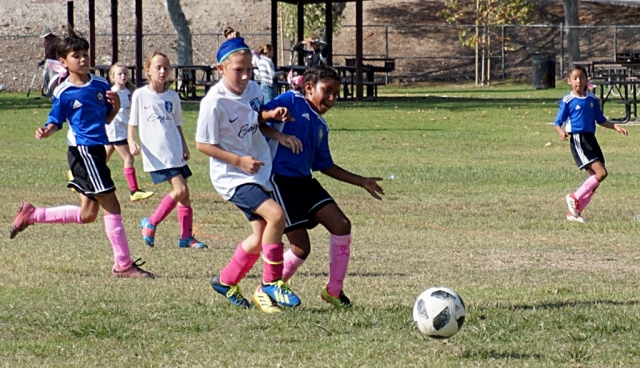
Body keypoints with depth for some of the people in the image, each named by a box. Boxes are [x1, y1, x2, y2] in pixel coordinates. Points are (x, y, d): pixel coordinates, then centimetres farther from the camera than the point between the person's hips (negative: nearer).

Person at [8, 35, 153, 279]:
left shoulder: (101, 85, 9)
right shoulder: (63, 93, -7)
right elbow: (55, 122, -1)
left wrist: (116, 106, -4)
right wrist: (45, 132, -22)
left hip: (96, 151, 8)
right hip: (82, 150, -8)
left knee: (87, 214, 14)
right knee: (111, 205, -9)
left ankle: (31, 215, 28)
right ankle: (123, 265, -2)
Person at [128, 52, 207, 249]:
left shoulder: (173, 97, 10)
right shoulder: (140, 95, -2)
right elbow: (133, 123, 2)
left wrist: (184, 146, 14)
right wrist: (131, 142, -13)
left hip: (175, 153, 5)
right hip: (156, 155, -5)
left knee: (184, 194, 5)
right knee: (180, 190, -16)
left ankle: (186, 237, 14)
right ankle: (150, 223, -1)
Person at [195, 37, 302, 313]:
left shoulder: (253, 90, 0)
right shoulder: (214, 103, -20)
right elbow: (202, 144, -14)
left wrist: (279, 135, 0)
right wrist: (239, 161, -19)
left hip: (258, 171, 8)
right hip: (232, 176, -8)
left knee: (261, 237, 9)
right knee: (275, 215, -24)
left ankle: (226, 281, 30)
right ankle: (271, 284, -10)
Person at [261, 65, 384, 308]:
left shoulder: (321, 126, 18)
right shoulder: (292, 101, -3)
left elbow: (325, 166, 25)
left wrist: (362, 182, 24)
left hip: (304, 181, 8)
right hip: (280, 180, -8)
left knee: (341, 225, -4)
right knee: (301, 247, -9)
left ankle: (334, 291, 10)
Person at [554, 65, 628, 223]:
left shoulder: (592, 100, 12)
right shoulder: (568, 101, -5)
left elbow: (601, 120, 20)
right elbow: (558, 123, -5)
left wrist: (616, 127, 7)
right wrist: (561, 132, -26)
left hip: (591, 139, 7)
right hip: (578, 140, -7)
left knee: (595, 178, 3)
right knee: (601, 173, -18)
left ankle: (574, 213, 10)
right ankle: (574, 198, -4)